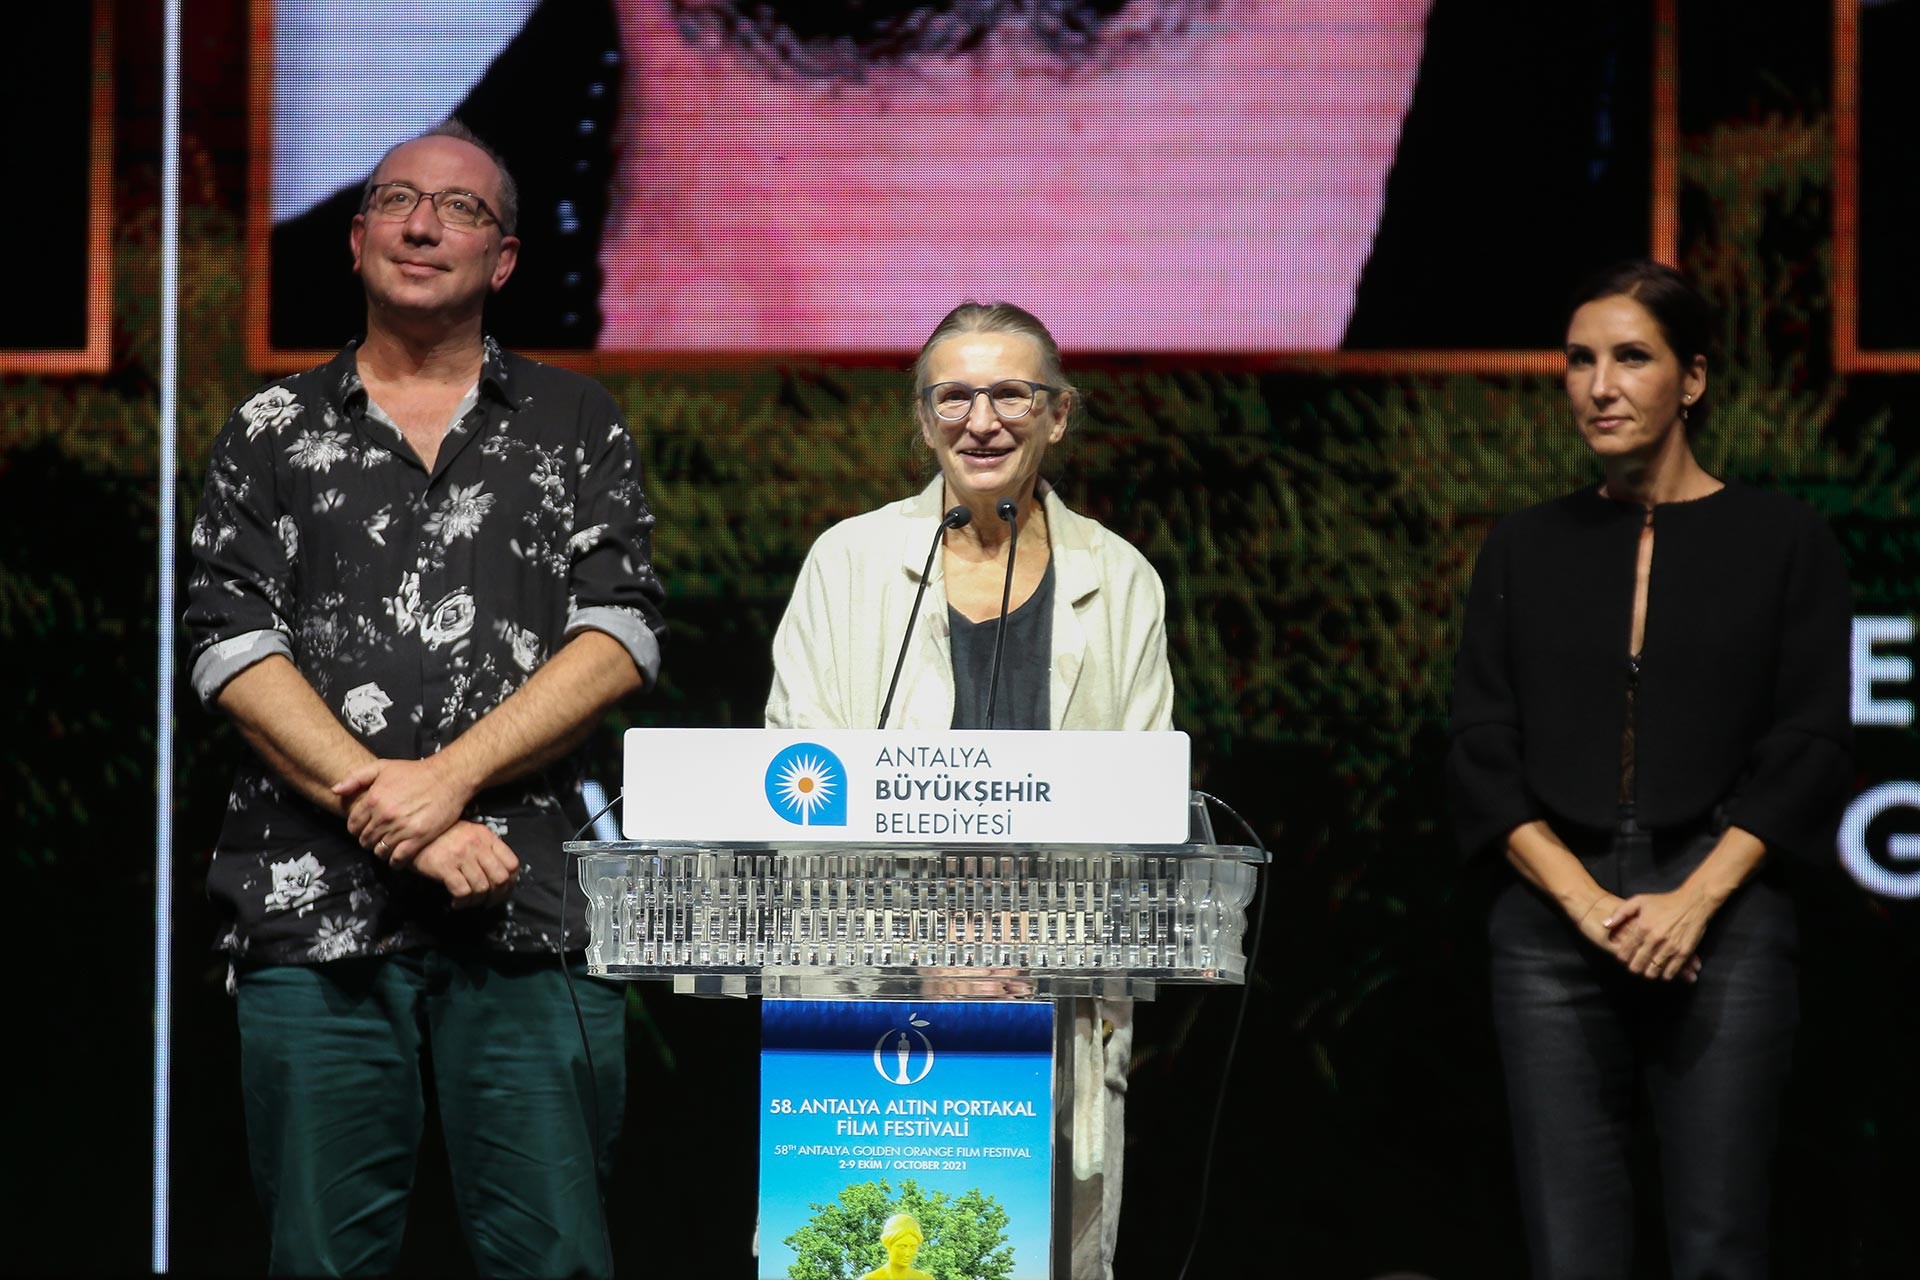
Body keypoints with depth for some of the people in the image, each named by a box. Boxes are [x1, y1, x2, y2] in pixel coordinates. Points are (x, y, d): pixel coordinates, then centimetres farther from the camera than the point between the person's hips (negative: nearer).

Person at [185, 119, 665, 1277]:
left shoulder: (575, 425, 14)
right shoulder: (273, 433, 14)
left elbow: (621, 637, 2)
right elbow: (234, 648, 3)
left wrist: (450, 776, -11)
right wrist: (394, 818, -10)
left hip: (529, 916, -1)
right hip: (313, 913, 1)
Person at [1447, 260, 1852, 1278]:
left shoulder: (1783, 541, 6)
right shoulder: (1525, 550, 12)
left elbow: (1809, 748, 0)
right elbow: (1482, 755, 6)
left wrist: (1691, 903, -12)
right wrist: (1587, 902, -8)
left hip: (1720, 922, -2)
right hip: (1552, 926, 2)